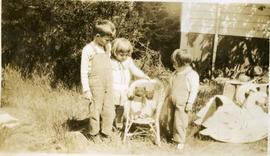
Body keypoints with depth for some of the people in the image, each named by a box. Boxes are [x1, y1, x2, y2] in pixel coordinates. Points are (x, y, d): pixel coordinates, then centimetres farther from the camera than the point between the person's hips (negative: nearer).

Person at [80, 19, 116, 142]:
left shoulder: (107, 48, 10)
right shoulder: (88, 50, -9)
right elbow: (83, 72, -8)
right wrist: (86, 90, -11)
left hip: (108, 86, 5)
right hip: (95, 86, -5)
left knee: (109, 111, 8)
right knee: (95, 111, 4)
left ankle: (106, 134, 23)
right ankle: (94, 135, 21)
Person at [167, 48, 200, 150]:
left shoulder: (192, 75, -15)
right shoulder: (176, 73, 5)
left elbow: (194, 90, -14)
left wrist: (190, 103, -16)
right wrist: (168, 96, 18)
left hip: (182, 104, -7)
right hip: (172, 102, 7)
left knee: (180, 122, -2)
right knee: (172, 121, 14)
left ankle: (180, 141, 10)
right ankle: (174, 136, 31)